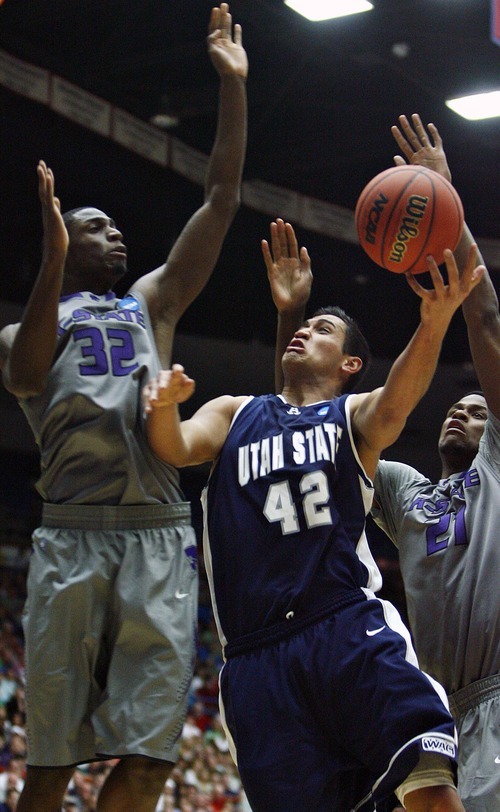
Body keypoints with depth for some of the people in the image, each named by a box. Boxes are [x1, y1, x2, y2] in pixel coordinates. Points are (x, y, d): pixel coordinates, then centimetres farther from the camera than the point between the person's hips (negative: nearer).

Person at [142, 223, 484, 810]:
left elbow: (396, 401, -8)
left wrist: (434, 322, -29)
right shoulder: (235, 414, 24)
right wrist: (164, 404, -19)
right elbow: (177, 448, 6)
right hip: (256, 653, 3)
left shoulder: (354, 416, 15)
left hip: (350, 630, -2)